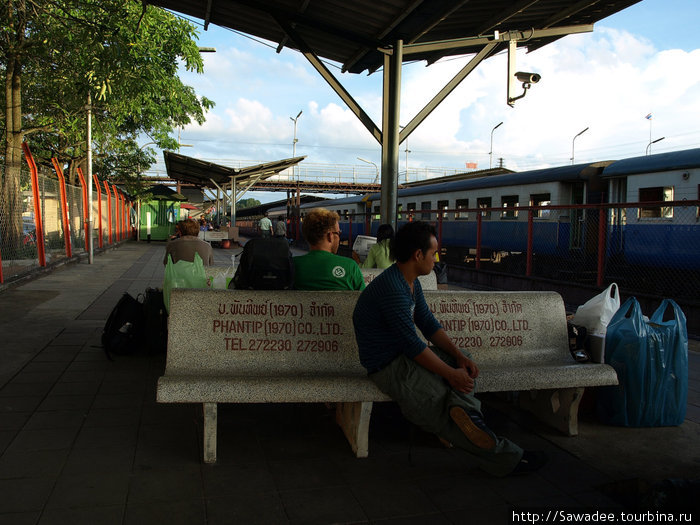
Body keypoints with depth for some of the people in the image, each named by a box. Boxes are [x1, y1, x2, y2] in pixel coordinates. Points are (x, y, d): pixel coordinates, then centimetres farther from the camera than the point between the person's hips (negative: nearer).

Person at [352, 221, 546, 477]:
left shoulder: (411, 283, 8)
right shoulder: (391, 288, -25)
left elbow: (429, 324, 9)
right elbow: (412, 344, -25)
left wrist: (459, 356, -5)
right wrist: (451, 374, -19)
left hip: (404, 355, 10)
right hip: (388, 367, -10)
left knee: (464, 361, 4)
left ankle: (464, 409, -24)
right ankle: (506, 458, -6)